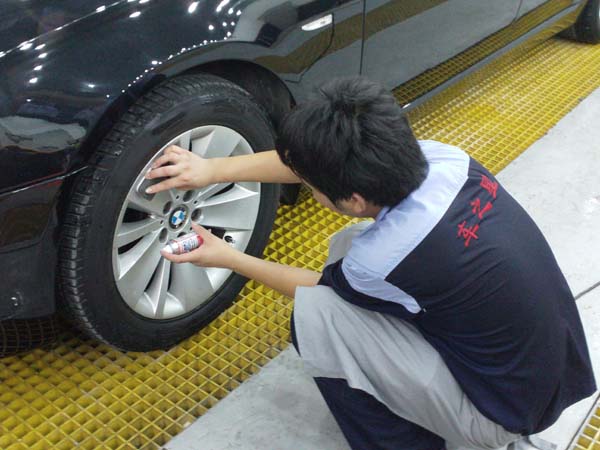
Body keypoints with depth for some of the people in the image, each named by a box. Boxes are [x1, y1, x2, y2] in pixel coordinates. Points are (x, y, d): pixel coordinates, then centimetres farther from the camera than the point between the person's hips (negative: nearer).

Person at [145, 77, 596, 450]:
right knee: (348, 246, 6)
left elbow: (317, 289, -6)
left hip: (507, 411, -7)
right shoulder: (442, 159, -15)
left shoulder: (381, 262, -32)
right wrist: (213, 169, 2)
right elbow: (316, 161, -1)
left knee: (315, 313, -17)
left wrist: (227, 258, 5)